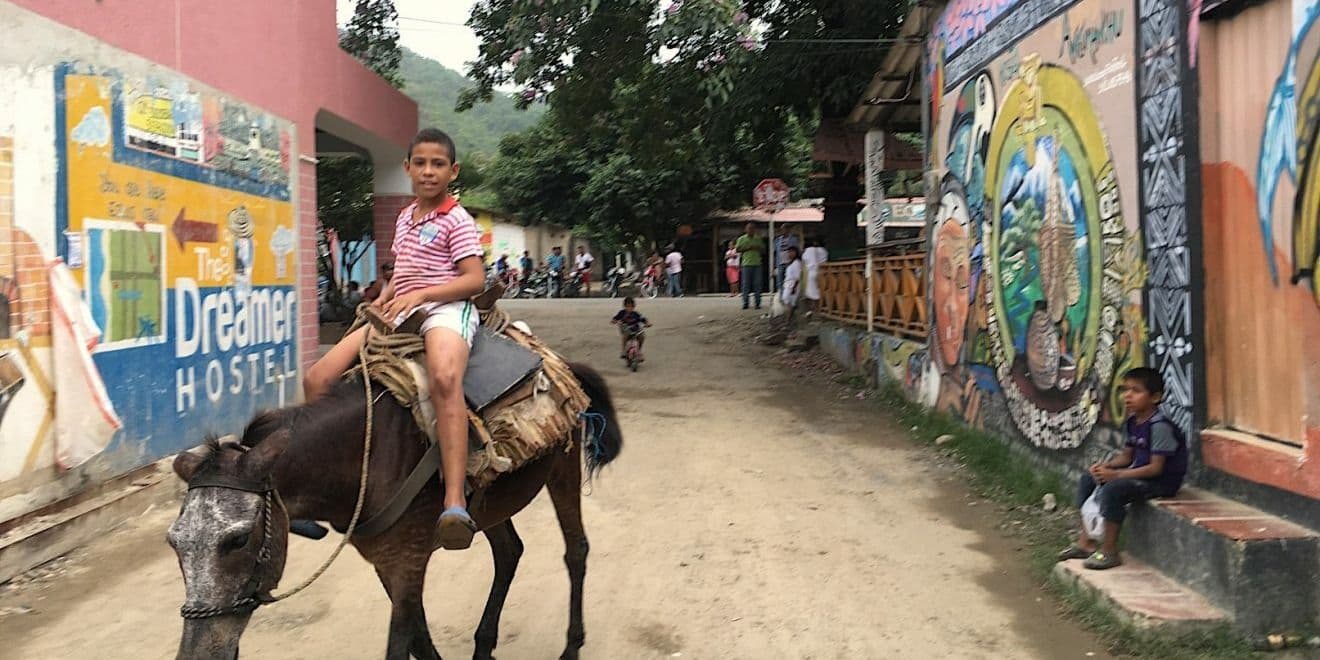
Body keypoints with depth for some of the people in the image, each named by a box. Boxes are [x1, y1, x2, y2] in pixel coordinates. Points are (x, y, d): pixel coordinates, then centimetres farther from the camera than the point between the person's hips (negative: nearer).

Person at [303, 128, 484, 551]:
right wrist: (384, 298, 9)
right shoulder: (405, 218, 22)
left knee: (444, 378, -42)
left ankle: (455, 505, -52)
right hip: (400, 313, 8)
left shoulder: (457, 221, 0)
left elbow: (475, 279, -10)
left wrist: (418, 295, -17)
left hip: (446, 308, -8)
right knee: (317, 380, -6)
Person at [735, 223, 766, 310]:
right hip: (746, 264, -2)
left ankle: (757, 303, 3)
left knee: (757, 284, -1)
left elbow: (763, 250, 16)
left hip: (757, 264, 2)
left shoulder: (758, 239, 15)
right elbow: (737, 249, 0)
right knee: (746, 284, -3)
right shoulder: (741, 239, 8)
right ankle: (745, 303, 2)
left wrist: (757, 248, -5)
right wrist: (748, 248, -9)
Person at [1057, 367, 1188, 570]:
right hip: (1138, 473, 10)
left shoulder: (1159, 426, -23)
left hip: (1162, 481, -10)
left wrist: (1116, 474, -26)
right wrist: (1106, 466, -7)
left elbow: (1156, 468, -25)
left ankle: (1109, 551, -18)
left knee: (1113, 489, -30)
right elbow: (1126, 456, 13)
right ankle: (1086, 541, 9)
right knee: (1088, 478, 7)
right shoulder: (1132, 422, 6)